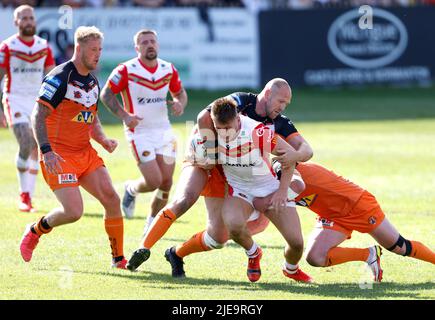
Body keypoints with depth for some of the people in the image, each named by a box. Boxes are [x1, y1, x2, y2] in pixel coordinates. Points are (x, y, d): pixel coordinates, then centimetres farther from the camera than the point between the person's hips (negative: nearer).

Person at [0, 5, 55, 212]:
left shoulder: (44, 47, 7)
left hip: (37, 101, 4)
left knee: (36, 150, 4)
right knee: (26, 144, -19)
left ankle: (28, 197, 13)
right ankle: (24, 195, -10)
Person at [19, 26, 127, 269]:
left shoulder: (93, 82, 13)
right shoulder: (60, 78, -13)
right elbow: (38, 116, -16)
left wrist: (104, 140, 5)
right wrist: (47, 151, -26)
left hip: (86, 153, 7)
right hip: (59, 156, -7)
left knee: (112, 199, -5)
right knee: (74, 212, -17)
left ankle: (119, 258, 6)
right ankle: (35, 231, 12)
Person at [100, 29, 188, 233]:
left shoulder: (168, 69, 3)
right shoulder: (126, 70, -12)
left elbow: (180, 92, 17)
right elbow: (106, 94, -5)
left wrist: (180, 104, -6)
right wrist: (124, 115, -18)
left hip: (164, 131, 5)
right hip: (139, 133, -5)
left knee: (166, 183, 1)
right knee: (154, 181, -14)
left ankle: (152, 223, 22)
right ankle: (131, 189, 22)